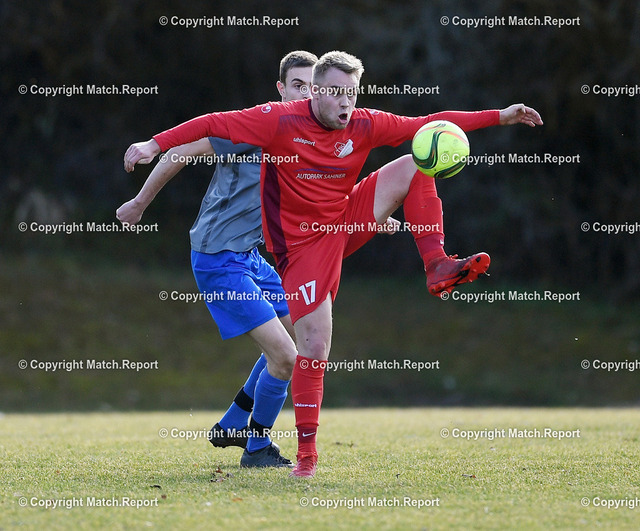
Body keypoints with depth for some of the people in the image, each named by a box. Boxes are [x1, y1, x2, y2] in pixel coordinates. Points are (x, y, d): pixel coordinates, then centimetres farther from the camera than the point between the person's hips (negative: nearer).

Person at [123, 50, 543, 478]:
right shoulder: (280, 121, -17)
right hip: (303, 243, -5)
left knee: (415, 165, -9)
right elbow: (215, 123, -16)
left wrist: (499, 117, -3)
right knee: (314, 346, -11)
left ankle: (437, 267, -14)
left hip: (347, 221, 5)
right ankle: (307, 449, 3)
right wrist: (155, 144, -25)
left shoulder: (364, 125, -5)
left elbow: (428, 125, 0)